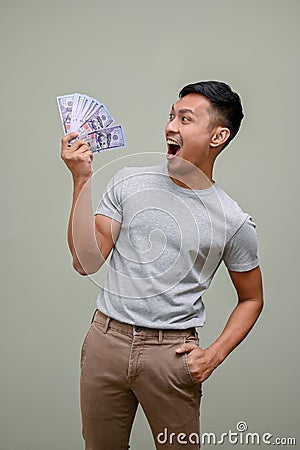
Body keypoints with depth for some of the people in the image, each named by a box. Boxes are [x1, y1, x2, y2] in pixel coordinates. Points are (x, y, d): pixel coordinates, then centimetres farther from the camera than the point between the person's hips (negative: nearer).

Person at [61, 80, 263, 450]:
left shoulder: (234, 222, -3)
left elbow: (251, 299, 9)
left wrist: (215, 354, -5)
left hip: (172, 352, -2)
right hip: (106, 339, 2)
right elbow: (87, 262, -6)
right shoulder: (128, 182, 0)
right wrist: (81, 181, -12)